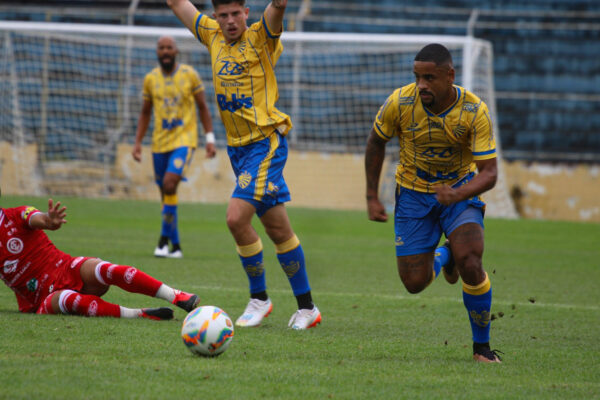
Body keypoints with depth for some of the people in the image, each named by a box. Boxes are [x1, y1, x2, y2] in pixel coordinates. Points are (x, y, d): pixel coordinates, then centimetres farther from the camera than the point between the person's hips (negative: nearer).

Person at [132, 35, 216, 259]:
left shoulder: (189, 75, -1)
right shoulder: (150, 79, 6)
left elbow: (203, 108, 6)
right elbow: (145, 113, 15)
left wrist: (209, 138, 0)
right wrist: (138, 143, 8)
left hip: (184, 140, -4)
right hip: (160, 143, 4)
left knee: (169, 184, -23)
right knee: (165, 192, 6)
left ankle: (164, 238, -13)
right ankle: (175, 246, 16)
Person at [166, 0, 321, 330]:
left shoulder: (261, 38, -5)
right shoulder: (213, 36, 11)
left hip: (266, 141, -7)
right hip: (237, 146, 7)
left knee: (237, 216, -17)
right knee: (277, 228, 9)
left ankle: (259, 298, -3)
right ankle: (307, 308, 14)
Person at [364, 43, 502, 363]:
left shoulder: (474, 111, -23)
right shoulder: (400, 102, -20)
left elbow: (489, 172, -22)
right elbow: (376, 142, 0)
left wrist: (459, 194, -42)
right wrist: (372, 197, 1)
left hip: (460, 189, -2)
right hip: (413, 194, 2)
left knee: (470, 264, -24)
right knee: (414, 283, -4)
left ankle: (482, 346, -3)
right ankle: (442, 257, 34)